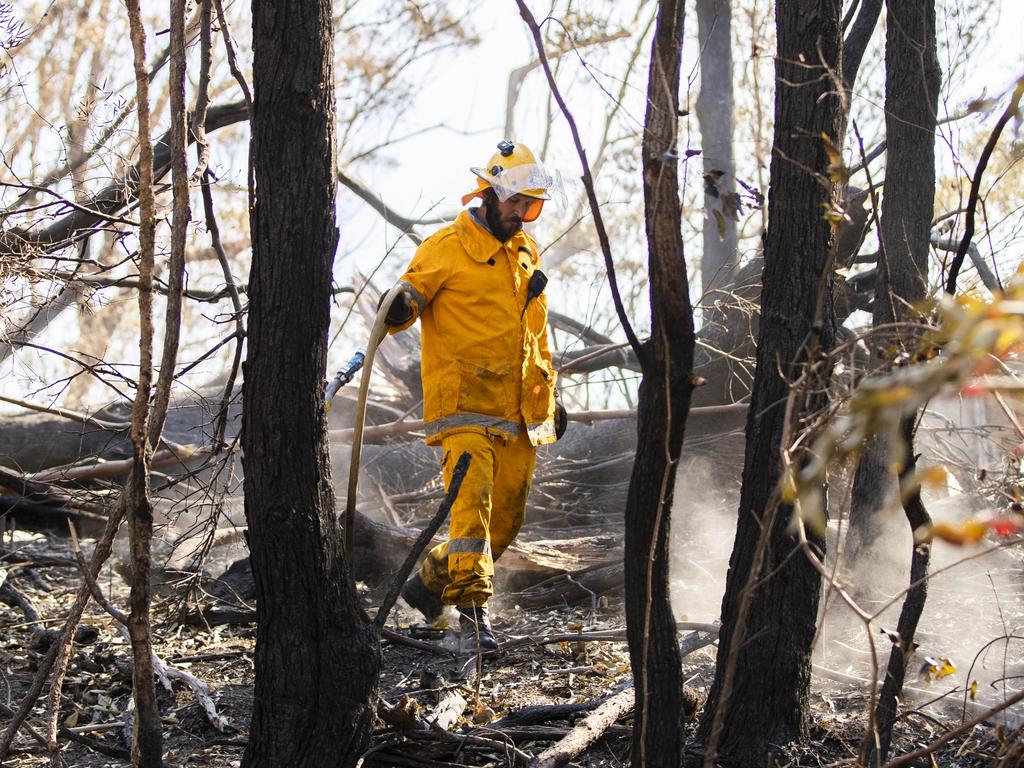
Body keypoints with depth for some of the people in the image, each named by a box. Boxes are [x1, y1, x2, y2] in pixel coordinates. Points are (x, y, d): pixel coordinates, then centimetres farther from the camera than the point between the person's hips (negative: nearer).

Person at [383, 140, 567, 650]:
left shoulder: (525, 253, 19)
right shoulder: (448, 248, -3)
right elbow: (412, 292, -9)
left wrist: (549, 396, 29)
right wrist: (401, 306, -34)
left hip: (517, 412, 7)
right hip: (463, 402, -7)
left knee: (506, 518, 8)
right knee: (472, 498, -20)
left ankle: (432, 581, 25)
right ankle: (473, 608, -21)